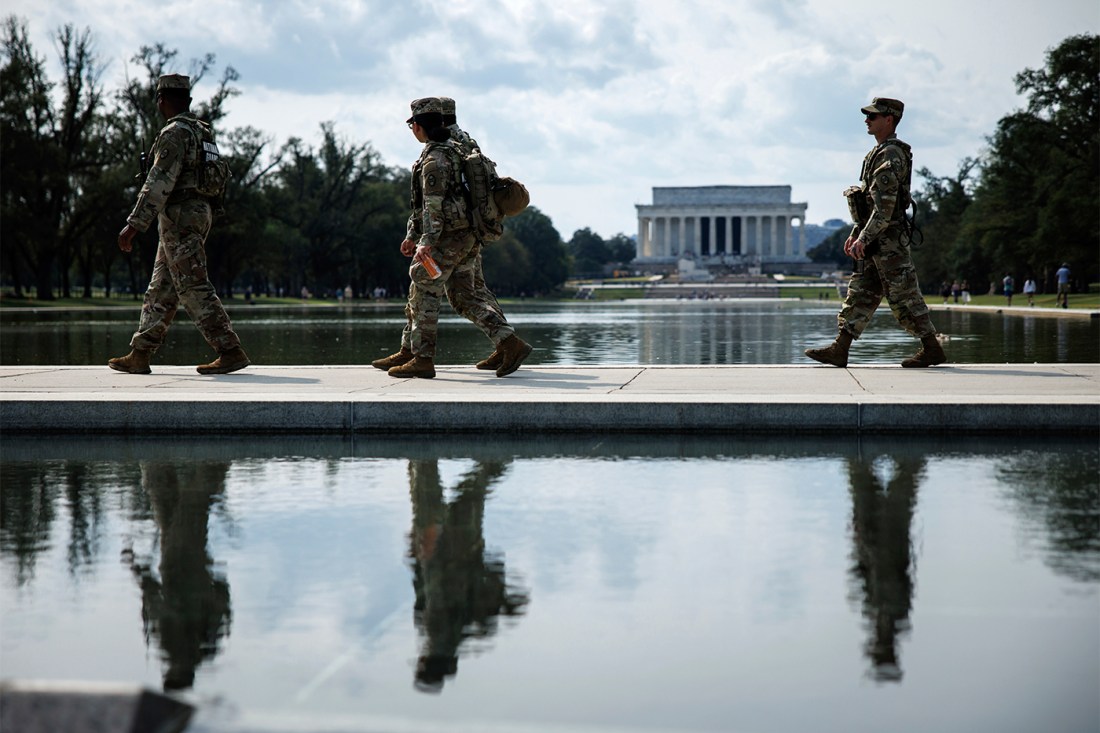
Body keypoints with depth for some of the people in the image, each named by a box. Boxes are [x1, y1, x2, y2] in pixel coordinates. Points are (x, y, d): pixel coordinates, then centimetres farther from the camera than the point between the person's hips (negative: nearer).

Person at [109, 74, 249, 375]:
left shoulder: (174, 133, -14)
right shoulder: (200, 131, 16)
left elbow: (158, 183, -21)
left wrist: (134, 224, -22)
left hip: (180, 216, -10)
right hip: (198, 212, 10)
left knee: (194, 290, -10)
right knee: (161, 291, 11)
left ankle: (231, 352, -12)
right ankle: (139, 355, 14)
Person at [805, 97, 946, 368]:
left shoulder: (891, 155, -14)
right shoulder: (879, 153, 18)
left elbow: (885, 205, -21)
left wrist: (864, 237, -22)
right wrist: (855, 234, 22)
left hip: (888, 240, -10)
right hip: (875, 241, 10)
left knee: (903, 296, -5)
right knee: (860, 294, 6)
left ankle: (932, 349, 1)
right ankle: (840, 349, 6)